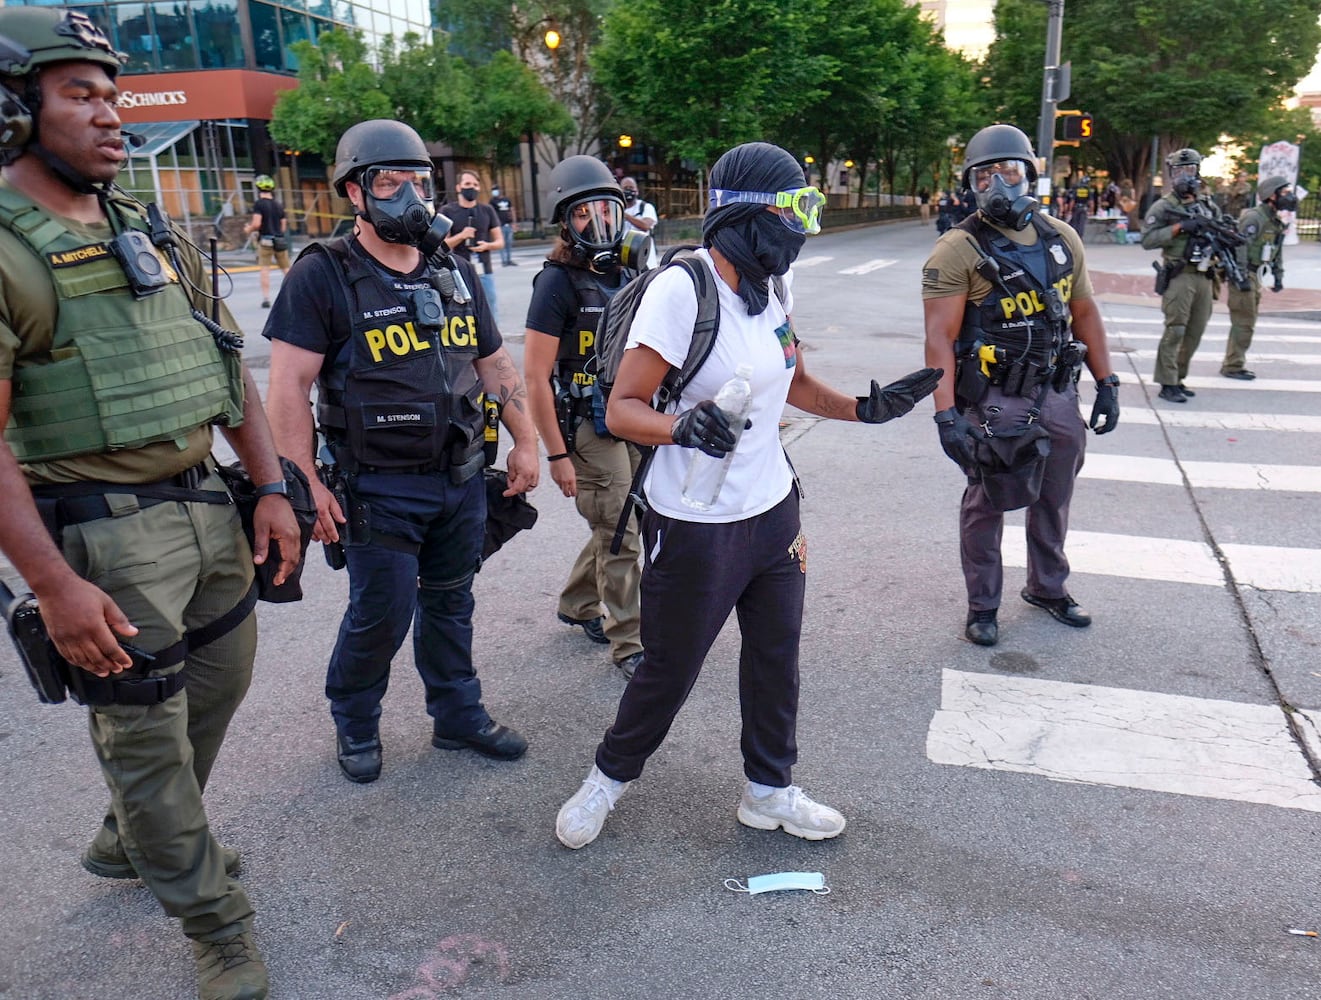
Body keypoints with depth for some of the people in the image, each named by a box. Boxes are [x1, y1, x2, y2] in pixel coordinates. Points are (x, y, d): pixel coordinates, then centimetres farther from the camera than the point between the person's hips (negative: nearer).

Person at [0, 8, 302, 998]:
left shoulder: (151, 235, 10)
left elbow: (228, 368, 12)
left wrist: (273, 489, 5)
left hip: (209, 504, 8)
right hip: (106, 532, -8)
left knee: (218, 686, 21)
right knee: (144, 733, 6)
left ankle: (132, 843, 46)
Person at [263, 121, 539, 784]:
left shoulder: (455, 274, 9)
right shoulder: (322, 275, -9)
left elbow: (495, 365, 15)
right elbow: (289, 388, -13)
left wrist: (525, 442, 10)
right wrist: (306, 486, -17)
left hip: (461, 478, 5)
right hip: (380, 487, -5)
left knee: (449, 605, 16)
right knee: (381, 613, 2)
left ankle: (459, 717, 33)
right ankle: (354, 725, 28)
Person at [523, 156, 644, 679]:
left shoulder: (625, 277, 7)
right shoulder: (557, 283, -14)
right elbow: (535, 378, -16)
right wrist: (557, 455, -17)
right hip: (586, 428, -7)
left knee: (614, 526, 18)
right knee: (620, 537, -2)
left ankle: (577, 604, 40)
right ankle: (630, 645, 11)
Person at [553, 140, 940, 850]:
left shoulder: (774, 291, 6)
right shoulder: (682, 291, -20)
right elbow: (623, 409, -20)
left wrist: (864, 409, 6)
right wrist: (684, 426, -39)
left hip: (773, 510, 8)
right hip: (696, 527, -7)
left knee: (775, 658, 17)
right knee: (669, 671, 8)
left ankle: (768, 791, 37)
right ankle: (611, 775, 35)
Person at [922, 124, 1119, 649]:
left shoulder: (1062, 239, 6)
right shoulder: (959, 250, -12)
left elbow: (1084, 312, 13)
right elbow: (940, 337, -18)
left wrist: (1106, 383, 8)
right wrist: (946, 414, -26)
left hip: (1057, 393, 6)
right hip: (995, 401, -6)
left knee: (1054, 499, 19)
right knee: (986, 504, 6)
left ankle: (1048, 587, 40)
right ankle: (982, 606, 24)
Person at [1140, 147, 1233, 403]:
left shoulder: (1208, 204, 16)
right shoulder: (1164, 207, 0)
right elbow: (1147, 239, -12)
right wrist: (1179, 227, -18)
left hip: (1205, 278, 6)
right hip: (1179, 278, -6)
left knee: (1195, 333, 9)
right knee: (1175, 331, -10)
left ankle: (1178, 378, 20)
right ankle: (1167, 384, -6)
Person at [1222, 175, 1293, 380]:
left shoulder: (1276, 221, 13)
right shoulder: (1253, 217, -15)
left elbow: (1278, 250, 20)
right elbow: (1241, 247, -21)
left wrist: (1278, 276, 16)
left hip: (1256, 276, 10)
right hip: (1244, 275, -10)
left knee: (1247, 322, 12)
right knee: (1243, 322, -8)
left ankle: (1234, 363, 19)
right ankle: (1233, 366, -1)